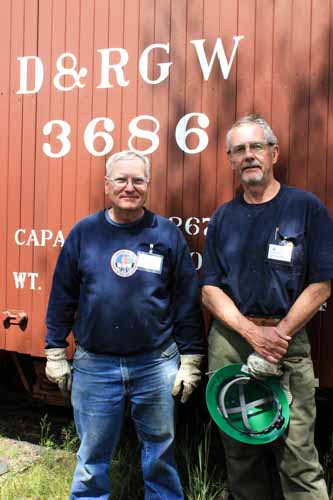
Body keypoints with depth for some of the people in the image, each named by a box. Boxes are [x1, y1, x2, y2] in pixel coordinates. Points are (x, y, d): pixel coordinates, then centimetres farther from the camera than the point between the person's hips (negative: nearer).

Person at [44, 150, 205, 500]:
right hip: (94, 365, 1)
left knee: (160, 452, 16)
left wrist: (190, 360, 0)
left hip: (157, 363, 0)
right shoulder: (83, 232, 2)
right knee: (92, 457, 14)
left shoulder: (168, 234, 0)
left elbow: (187, 301, 1)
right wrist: (55, 353, 5)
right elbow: (62, 297, 5)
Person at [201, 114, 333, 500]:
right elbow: (210, 289, 5)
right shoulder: (222, 217, 9)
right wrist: (252, 332, -10)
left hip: (287, 341, -3)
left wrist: (278, 334, -12)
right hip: (229, 340, 4)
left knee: (297, 456, -4)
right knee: (239, 450, 13)